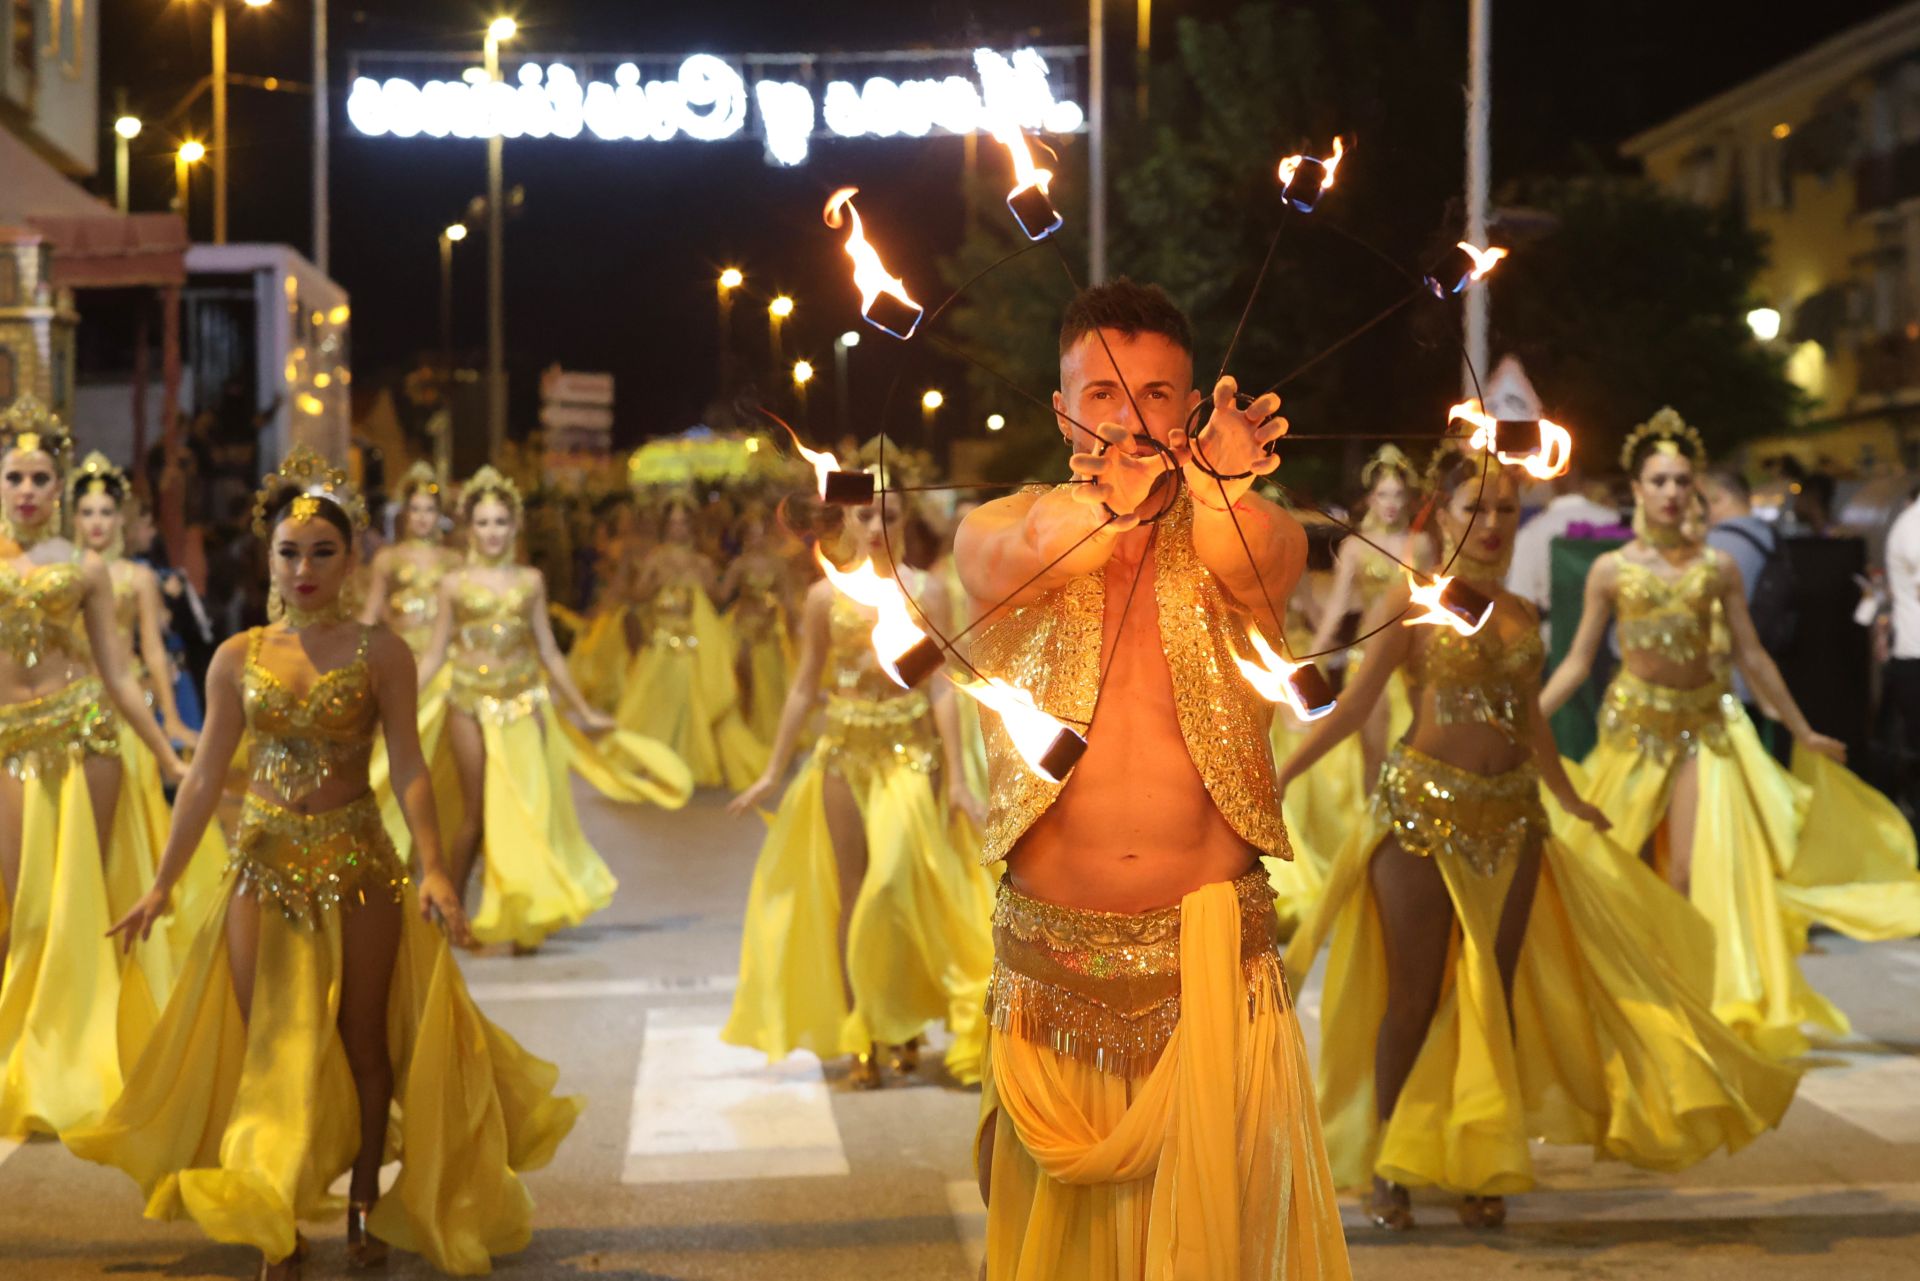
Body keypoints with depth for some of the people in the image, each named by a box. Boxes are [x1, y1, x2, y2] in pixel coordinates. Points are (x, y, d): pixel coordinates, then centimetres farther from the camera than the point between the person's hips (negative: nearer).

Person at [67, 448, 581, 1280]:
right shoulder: (238, 659, 3)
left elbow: (407, 767, -8)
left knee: (364, 1041, 6)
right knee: (268, 1047, 4)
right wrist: (163, 883, 4)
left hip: (358, 863, -2)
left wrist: (432, 867, -19)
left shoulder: (381, 653, -4)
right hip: (265, 865, 2)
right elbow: (206, 777, 6)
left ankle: (365, 1209, 22)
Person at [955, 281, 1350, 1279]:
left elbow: (1259, 556, -22)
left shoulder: (1251, 537, 2)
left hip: (1213, 960, 0)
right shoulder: (997, 534, 2)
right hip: (1052, 958, 1)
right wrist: (1114, 499, -44)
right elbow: (1015, 555, -21)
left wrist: (1220, 487, -46)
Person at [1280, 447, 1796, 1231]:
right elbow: (1357, 701, -7)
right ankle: (1386, 1168, 11)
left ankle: (1481, 1165, 16)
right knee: (1416, 995, -1)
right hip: (1423, 808, -5)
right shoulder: (1414, 602, -4)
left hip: (1510, 817, 5)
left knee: (1496, 991, 6)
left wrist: (1569, 799, 31)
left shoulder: (1520, 613, 10)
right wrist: (1282, 774, -15)